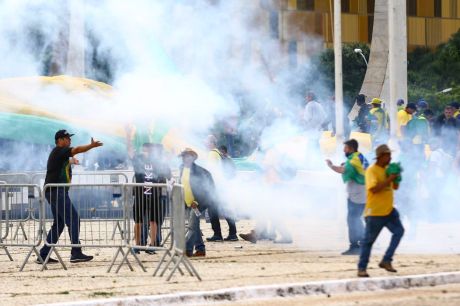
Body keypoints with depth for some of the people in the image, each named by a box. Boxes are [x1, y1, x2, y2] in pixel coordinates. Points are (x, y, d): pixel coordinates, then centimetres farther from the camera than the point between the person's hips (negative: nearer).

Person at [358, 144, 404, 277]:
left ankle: (386, 261, 1)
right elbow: (374, 188, -26)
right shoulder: (371, 171, -13)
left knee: (399, 231, -5)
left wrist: (396, 178, -3)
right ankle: (361, 268, 9)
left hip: (389, 210, 7)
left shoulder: (387, 169, 11)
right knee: (369, 240, 0)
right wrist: (389, 179, -25)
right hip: (375, 212, -7)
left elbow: (395, 187, 17)